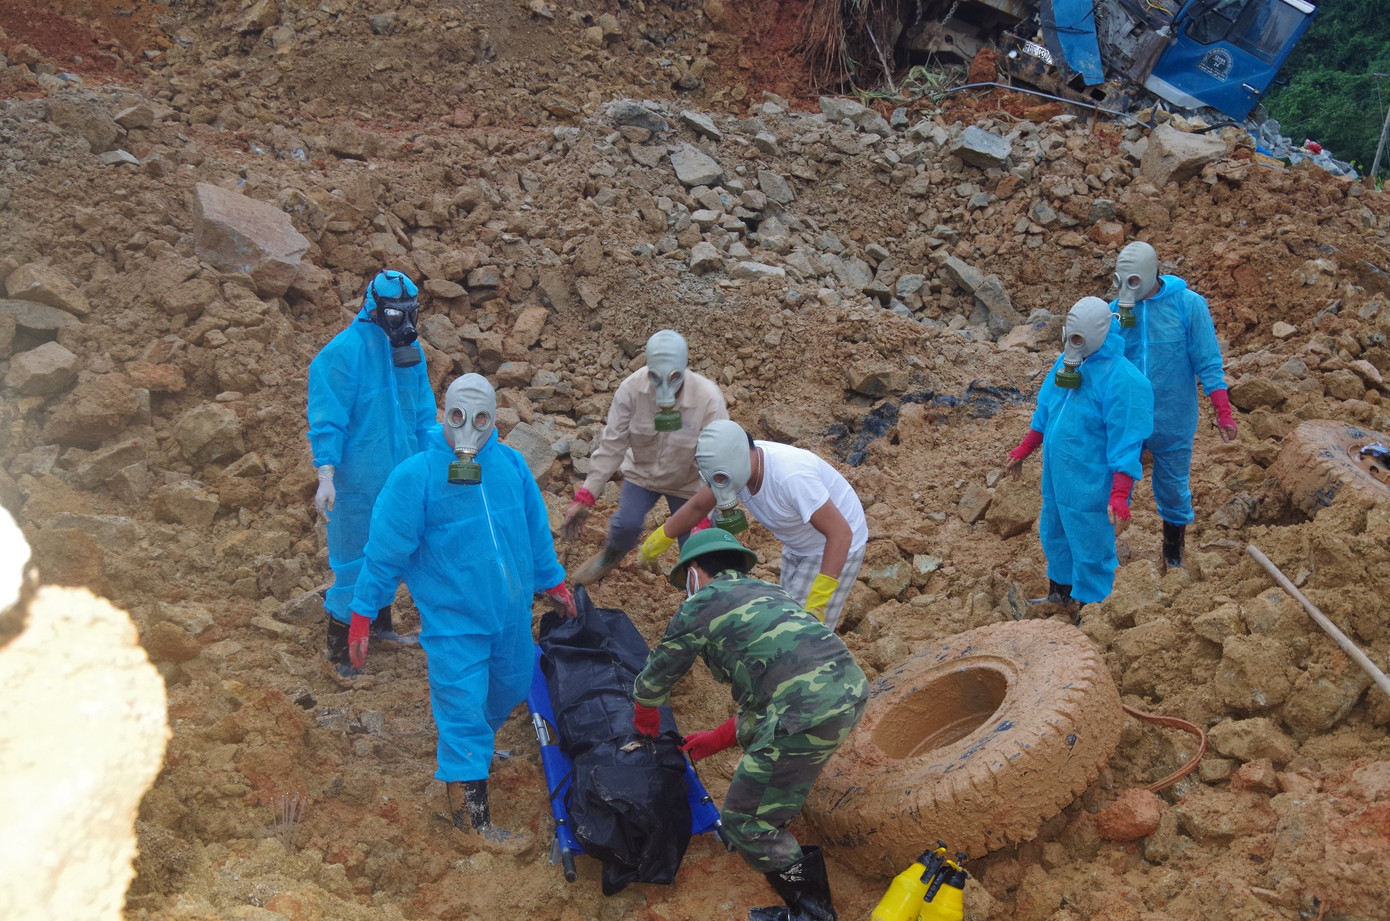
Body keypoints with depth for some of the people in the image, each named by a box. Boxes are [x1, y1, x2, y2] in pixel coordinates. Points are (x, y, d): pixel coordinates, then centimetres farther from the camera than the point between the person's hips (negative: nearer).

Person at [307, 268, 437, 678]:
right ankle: (337, 648, 14)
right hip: (359, 480, -7)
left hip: (401, 475, 7)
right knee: (354, 560, 1)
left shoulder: (409, 349, 4)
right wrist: (326, 476, -25)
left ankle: (382, 625, 39)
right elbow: (328, 420, -18)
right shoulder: (344, 352, -17)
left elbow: (423, 413, 14)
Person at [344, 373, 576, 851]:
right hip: (452, 619, -6)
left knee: (510, 688, 22)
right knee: (463, 708, -3)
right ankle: (472, 819, 8)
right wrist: (362, 614, -9)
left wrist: (553, 582, 22)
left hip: (510, 610, 6)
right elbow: (386, 549, -10)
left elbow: (535, 530, 13)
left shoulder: (511, 465, -1)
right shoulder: (415, 476, -15)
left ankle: (475, 746, 51)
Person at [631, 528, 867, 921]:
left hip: (809, 712, -8)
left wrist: (646, 721, 42)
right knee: (752, 731, 33)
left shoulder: (699, 605, 9)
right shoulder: (767, 592, 28)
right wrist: (718, 738, 40)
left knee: (742, 822, 7)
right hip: (851, 686, 8)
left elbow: (652, 681, 20)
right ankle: (775, 817, 47)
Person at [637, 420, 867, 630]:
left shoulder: (790, 476, -39)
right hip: (799, 544, 8)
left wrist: (819, 599, -41)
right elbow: (697, 507, 4)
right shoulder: (733, 464, -15)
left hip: (836, 546, -8)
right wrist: (659, 540, 12)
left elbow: (840, 533, -37)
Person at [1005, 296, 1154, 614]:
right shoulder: (1066, 362, 2)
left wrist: (1119, 496, -25)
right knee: (1054, 538, 24)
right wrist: (1023, 451, 22)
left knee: (1090, 552, 6)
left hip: (1090, 488, -8)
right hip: (1057, 480, 8)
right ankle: (1060, 595, 45)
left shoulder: (1121, 380, -23)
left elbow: (1126, 443, -23)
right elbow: (1045, 412, 16)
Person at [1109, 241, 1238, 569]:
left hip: (1172, 420, -2)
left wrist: (1223, 412, -11)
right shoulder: (1116, 309, -4)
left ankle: (1173, 554, 34)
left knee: (1173, 489, 13)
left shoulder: (1187, 304, -11)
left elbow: (1208, 362, -8)